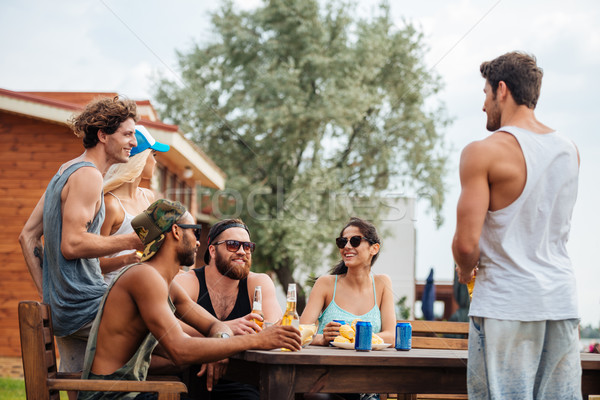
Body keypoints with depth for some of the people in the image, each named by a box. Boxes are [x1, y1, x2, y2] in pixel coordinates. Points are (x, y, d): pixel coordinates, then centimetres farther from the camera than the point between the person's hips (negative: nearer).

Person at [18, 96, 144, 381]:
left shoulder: (65, 171, 17)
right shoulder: (88, 176, -13)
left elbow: (27, 237, 18)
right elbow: (72, 245, -23)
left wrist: (46, 294, 14)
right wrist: (134, 241, -19)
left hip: (62, 311, 10)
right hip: (85, 308, -10)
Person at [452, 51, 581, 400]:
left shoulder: (484, 152, -10)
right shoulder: (570, 150, 9)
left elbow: (466, 244, -11)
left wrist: (466, 271, 6)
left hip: (507, 303, -6)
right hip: (563, 301, 6)